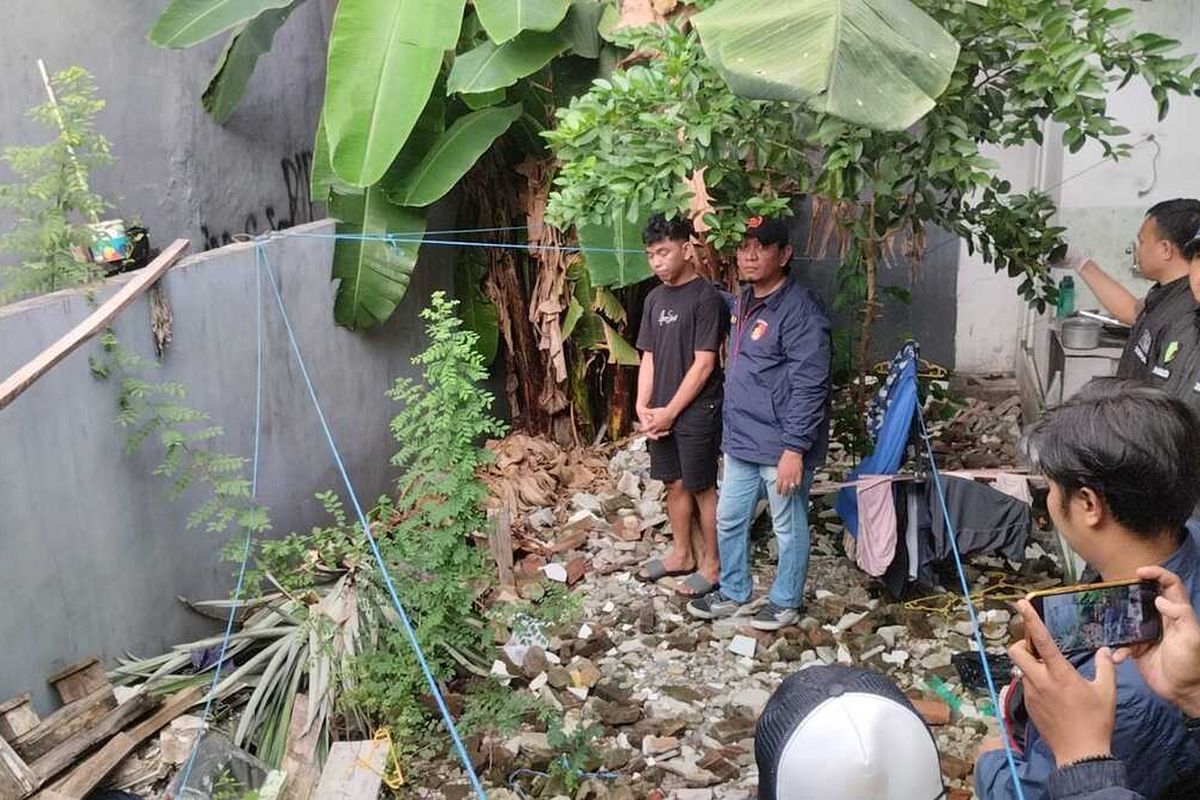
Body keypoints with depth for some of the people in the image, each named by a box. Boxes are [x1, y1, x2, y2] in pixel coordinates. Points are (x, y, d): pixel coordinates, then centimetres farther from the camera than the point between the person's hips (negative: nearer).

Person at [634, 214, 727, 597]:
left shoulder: (706, 298, -14)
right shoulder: (655, 298, 9)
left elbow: (703, 364, -16)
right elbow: (648, 358, 10)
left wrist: (669, 412, -14)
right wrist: (643, 408, -1)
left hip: (696, 413, -7)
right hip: (662, 413, 7)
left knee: (702, 489, 4)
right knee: (675, 484, 16)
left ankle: (712, 563, 17)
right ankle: (681, 554, 31)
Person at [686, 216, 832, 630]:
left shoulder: (800, 309, -18)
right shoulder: (741, 302, 8)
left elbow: (809, 387, -21)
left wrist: (795, 448, -22)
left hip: (781, 445, -8)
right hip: (741, 440, 8)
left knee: (788, 528, 10)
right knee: (729, 520, 18)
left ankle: (785, 602, 28)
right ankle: (733, 593, 36)